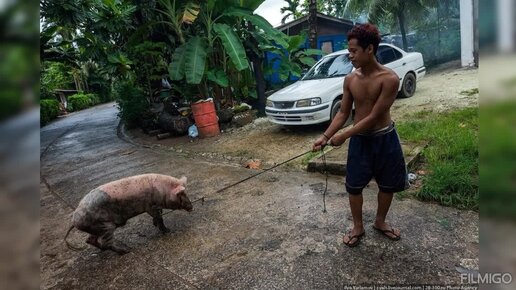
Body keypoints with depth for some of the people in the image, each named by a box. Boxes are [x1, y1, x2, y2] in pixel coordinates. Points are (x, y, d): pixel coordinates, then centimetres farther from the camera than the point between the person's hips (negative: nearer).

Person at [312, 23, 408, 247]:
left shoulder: (389, 78, -19)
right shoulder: (350, 80, -4)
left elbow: (374, 117, -21)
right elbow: (343, 113, 1)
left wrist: (343, 136, -22)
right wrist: (325, 136, -12)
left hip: (385, 138, -2)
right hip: (359, 140, 3)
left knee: (387, 184, 14)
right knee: (354, 186, 7)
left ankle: (380, 222, 39)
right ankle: (358, 227, 28)